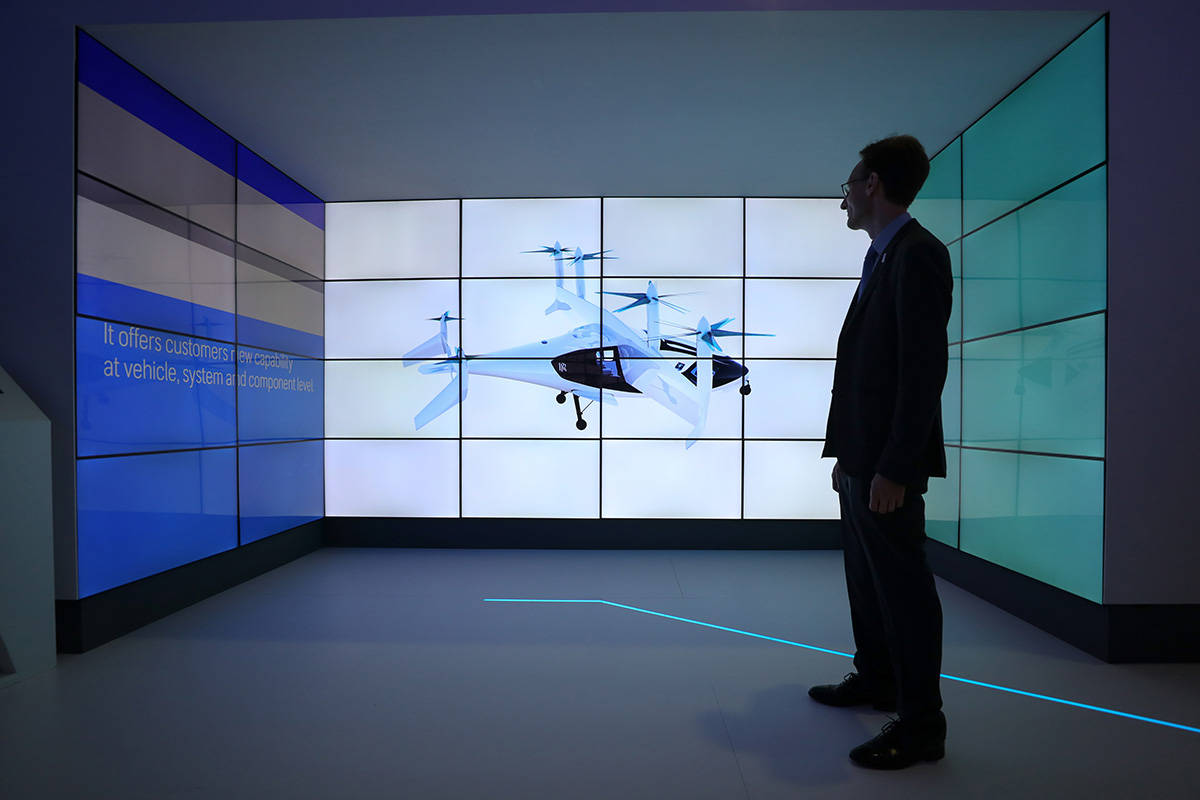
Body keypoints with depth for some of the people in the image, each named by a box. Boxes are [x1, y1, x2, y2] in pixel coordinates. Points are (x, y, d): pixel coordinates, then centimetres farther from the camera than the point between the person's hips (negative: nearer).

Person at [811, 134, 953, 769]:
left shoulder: (918, 255, -13)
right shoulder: (882, 258, 16)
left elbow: (924, 370, -20)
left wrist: (893, 469, -22)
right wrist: (847, 455, 15)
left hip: (889, 463, -10)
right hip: (862, 457, 10)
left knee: (902, 586, 0)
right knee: (866, 577, 20)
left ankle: (920, 726, 15)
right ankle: (875, 680, 37)